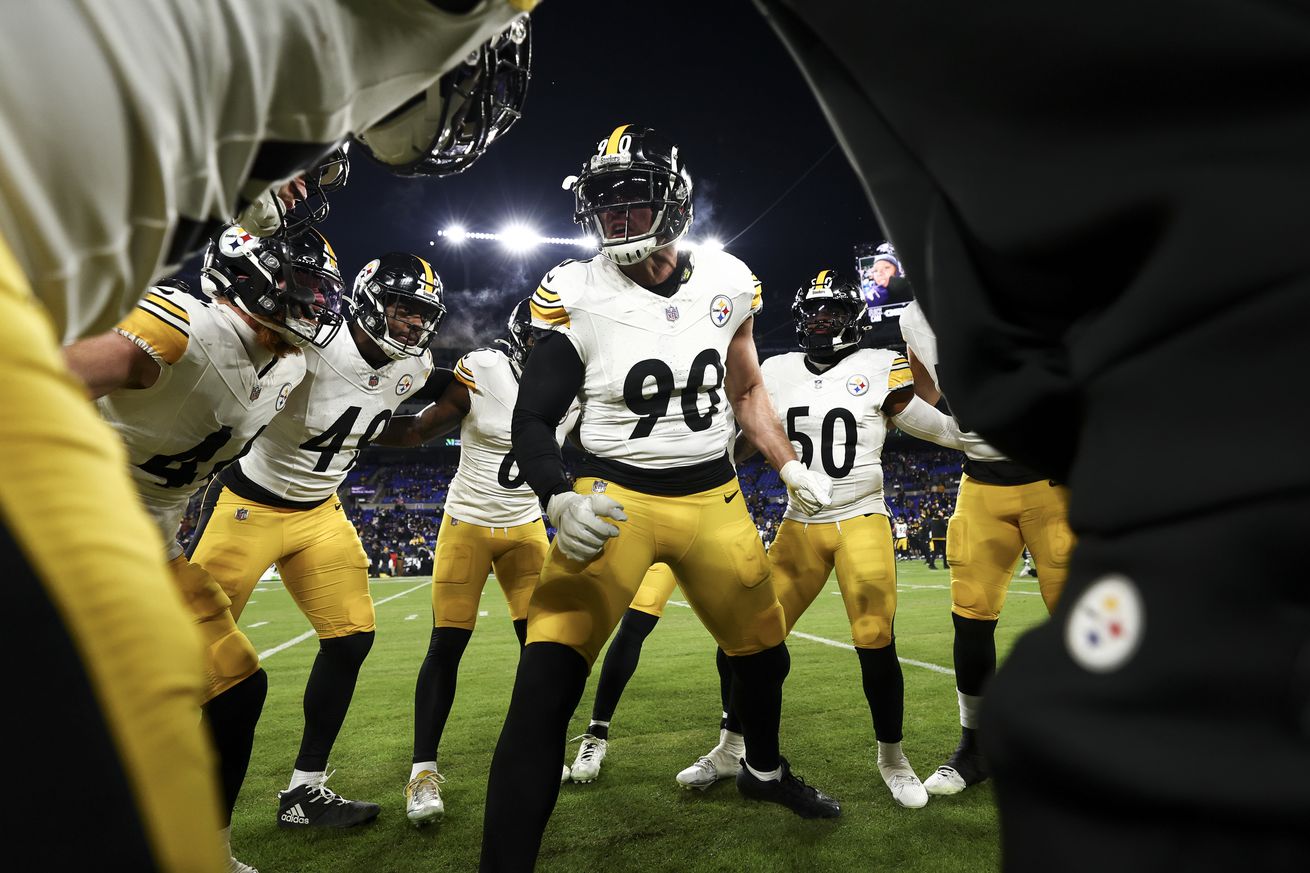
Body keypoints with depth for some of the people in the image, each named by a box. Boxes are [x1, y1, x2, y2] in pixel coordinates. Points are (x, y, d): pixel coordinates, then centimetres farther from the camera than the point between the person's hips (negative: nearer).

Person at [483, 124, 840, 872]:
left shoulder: (726, 283, -1)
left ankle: (766, 770, 52)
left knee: (764, 650, 20)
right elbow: (533, 419, -8)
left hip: (715, 500, 4)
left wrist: (793, 468, 7)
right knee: (546, 682, -19)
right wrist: (561, 501, -25)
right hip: (616, 499, -3)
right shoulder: (579, 296, -10)